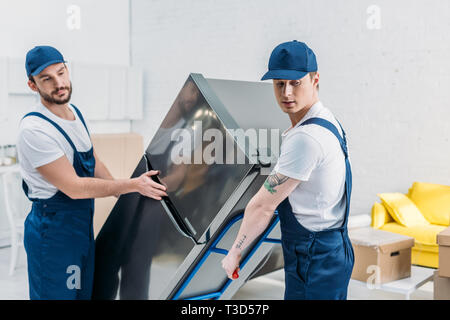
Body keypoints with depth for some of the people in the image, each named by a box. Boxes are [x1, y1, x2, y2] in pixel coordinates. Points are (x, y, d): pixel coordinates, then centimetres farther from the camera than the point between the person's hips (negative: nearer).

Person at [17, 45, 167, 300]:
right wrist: (133, 185, -19)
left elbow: (94, 164, 17)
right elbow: (74, 187, -23)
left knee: (84, 293, 18)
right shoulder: (34, 129, -24)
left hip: (83, 226, 8)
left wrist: (127, 197, 15)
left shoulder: (75, 112, 5)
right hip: (53, 232, -8)